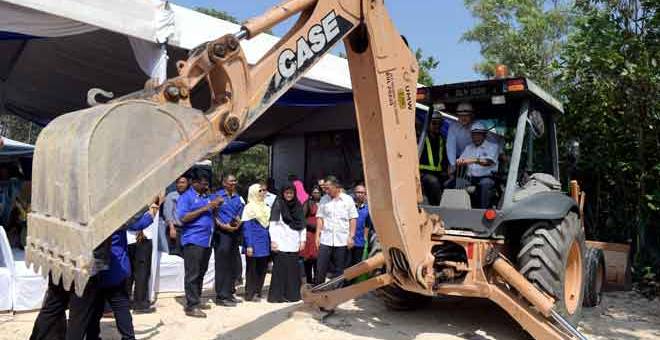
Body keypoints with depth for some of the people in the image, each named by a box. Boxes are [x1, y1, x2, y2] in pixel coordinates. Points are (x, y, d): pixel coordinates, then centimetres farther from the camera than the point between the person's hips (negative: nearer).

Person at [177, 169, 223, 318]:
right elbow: (183, 218, -16)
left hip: (206, 240, 7)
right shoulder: (186, 197, -4)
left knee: (201, 273, 14)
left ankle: (197, 300, 24)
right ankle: (191, 306, -1)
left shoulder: (207, 196, 16)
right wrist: (204, 208, -17)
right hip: (193, 241, -7)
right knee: (192, 274, -4)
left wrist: (215, 206, 2)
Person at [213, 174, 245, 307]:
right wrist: (223, 225, -16)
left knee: (234, 265, 10)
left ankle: (229, 293, 24)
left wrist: (238, 223, -2)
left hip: (234, 233, 6)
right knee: (222, 265, -3)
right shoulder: (218, 196, -3)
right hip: (222, 233, -6)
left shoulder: (238, 198, 16)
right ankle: (221, 296, 5)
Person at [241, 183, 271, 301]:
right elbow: (246, 228, -10)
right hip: (254, 243, -6)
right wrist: (248, 245, -16)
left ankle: (258, 292, 20)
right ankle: (250, 294, 10)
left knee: (262, 269, 9)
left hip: (264, 244, 6)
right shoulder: (249, 207, -6)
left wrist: (271, 242, 10)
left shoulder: (265, 207, 13)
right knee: (252, 269, 1)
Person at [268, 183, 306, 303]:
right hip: (281, 244, -4)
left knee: (293, 269, 3)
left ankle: (292, 294, 13)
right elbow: (273, 224, -3)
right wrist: (273, 240, -10)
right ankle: (277, 295, 3)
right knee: (280, 269, -4)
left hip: (294, 244, 4)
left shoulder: (298, 206, 14)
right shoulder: (278, 204, 1)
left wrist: (302, 240, 10)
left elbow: (302, 224, 16)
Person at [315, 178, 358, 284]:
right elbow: (320, 218, 6)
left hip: (342, 240, -1)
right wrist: (317, 235, 0)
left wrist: (351, 237, -4)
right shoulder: (324, 199, 5)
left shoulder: (348, 200, 2)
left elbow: (353, 219, 2)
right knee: (321, 268, 0)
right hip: (325, 240, 1)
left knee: (340, 270, 7)